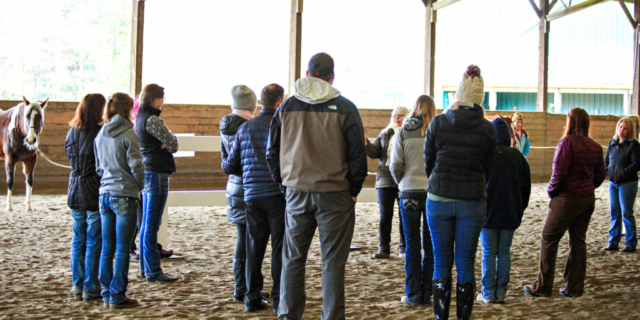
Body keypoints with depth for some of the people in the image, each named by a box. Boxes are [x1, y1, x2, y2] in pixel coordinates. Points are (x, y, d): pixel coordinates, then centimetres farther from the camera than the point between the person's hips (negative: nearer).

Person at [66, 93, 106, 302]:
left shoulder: (72, 132, 5)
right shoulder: (100, 133, -15)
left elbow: (71, 158, 13)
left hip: (75, 192, 6)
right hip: (95, 194, -6)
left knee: (78, 240, 14)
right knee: (94, 242, 2)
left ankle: (77, 286, 19)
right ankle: (90, 288, 5)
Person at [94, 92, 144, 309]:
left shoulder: (100, 135, 8)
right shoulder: (128, 135, -12)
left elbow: (98, 166, 14)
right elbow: (136, 166, -12)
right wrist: (140, 185, 4)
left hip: (104, 194, 6)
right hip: (125, 196, -6)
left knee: (107, 248, 11)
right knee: (122, 250, 0)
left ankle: (107, 293, 17)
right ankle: (117, 297, 4)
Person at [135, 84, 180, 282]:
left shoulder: (141, 117, 15)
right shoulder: (152, 119, -15)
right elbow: (173, 145, -15)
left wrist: (166, 143, -8)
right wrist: (170, 140, 5)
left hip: (146, 172, 10)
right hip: (157, 173, -10)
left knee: (146, 223, 15)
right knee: (152, 224, -7)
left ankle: (145, 267, 23)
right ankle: (153, 271, -4)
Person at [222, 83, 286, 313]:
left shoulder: (245, 128, 7)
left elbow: (230, 166, 9)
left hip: (252, 196, 4)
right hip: (278, 196, -4)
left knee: (254, 247, 11)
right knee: (280, 247, 2)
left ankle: (253, 297, 15)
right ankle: (279, 298, 4)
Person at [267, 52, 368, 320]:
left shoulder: (287, 107, 4)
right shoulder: (345, 109, -5)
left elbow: (272, 151, 10)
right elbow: (357, 154, -4)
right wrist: (353, 190, 6)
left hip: (297, 193, 3)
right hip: (334, 195, -2)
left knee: (293, 258, 11)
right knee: (332, 262, 3)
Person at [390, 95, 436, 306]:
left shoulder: (403, 132, -2)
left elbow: (395, 165, -4)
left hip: (410, 192, 0)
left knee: (412, 243, 6)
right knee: (431, 244, 8)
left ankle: (413, 294, 7)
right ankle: (427, 293, 10)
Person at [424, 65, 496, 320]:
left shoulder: (438, 123, -4)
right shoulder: (487, 130, -3)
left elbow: (428, 163, 4)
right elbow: (488, 169, 6)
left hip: (439, 200, 0)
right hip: (472, 203, 0)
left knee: (441, 262, 8)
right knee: (466, 265, 6)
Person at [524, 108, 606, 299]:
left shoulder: (567, 142, -13)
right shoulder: (595, 147, 7)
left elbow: (559, 172, -18)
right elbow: (600, 176, 10)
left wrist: (551, 190, -3)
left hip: (567, 199, -6)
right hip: (588, 200, 7)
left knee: (549, 240, 3)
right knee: (578, 241, 12)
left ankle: (542, 287, 5)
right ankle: (574, 288, 14)